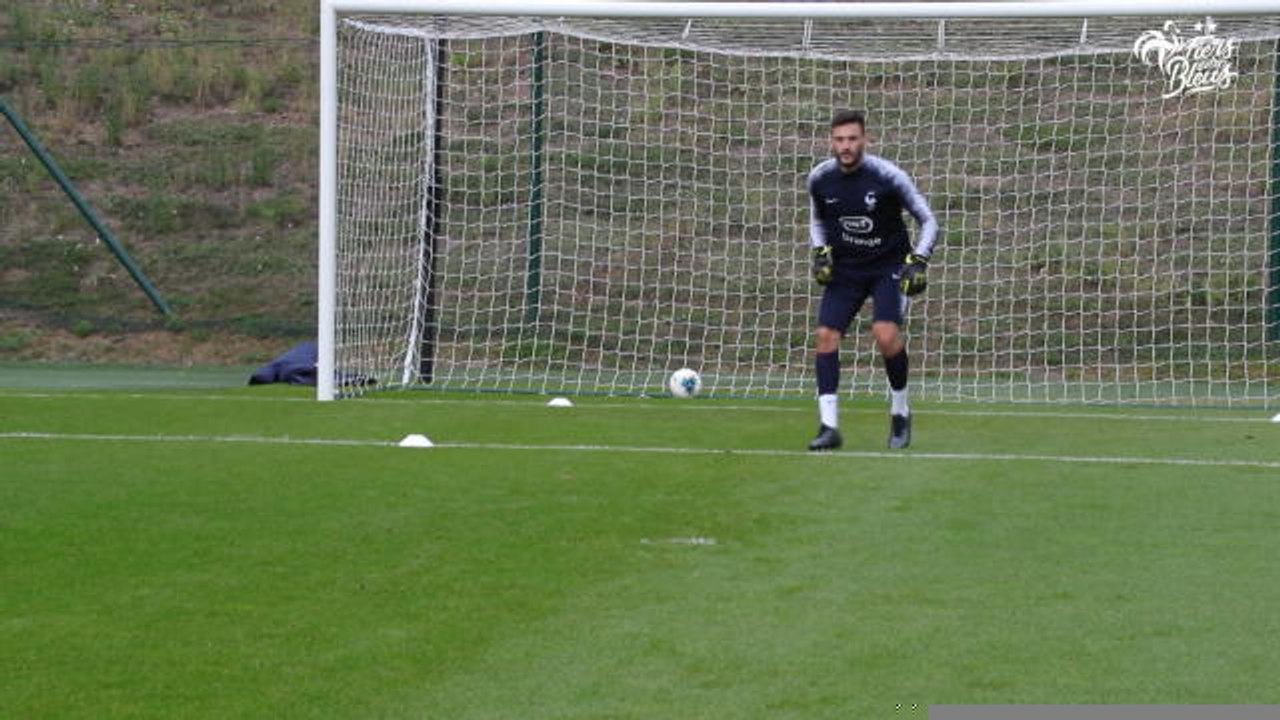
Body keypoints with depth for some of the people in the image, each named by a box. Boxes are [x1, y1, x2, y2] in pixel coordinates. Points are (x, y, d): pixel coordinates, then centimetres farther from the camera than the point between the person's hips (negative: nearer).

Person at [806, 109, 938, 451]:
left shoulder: (887, 176, -17)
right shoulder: (820, 178, -5)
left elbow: (928, 221, -7)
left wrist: (918, 262, -17)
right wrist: (821, 253, 0)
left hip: (889, 266, -4)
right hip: (845, 268, 4)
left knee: (886, 335, -22)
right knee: (826, 335, -11)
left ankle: (900, 412, 2)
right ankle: (829, 426, -8)